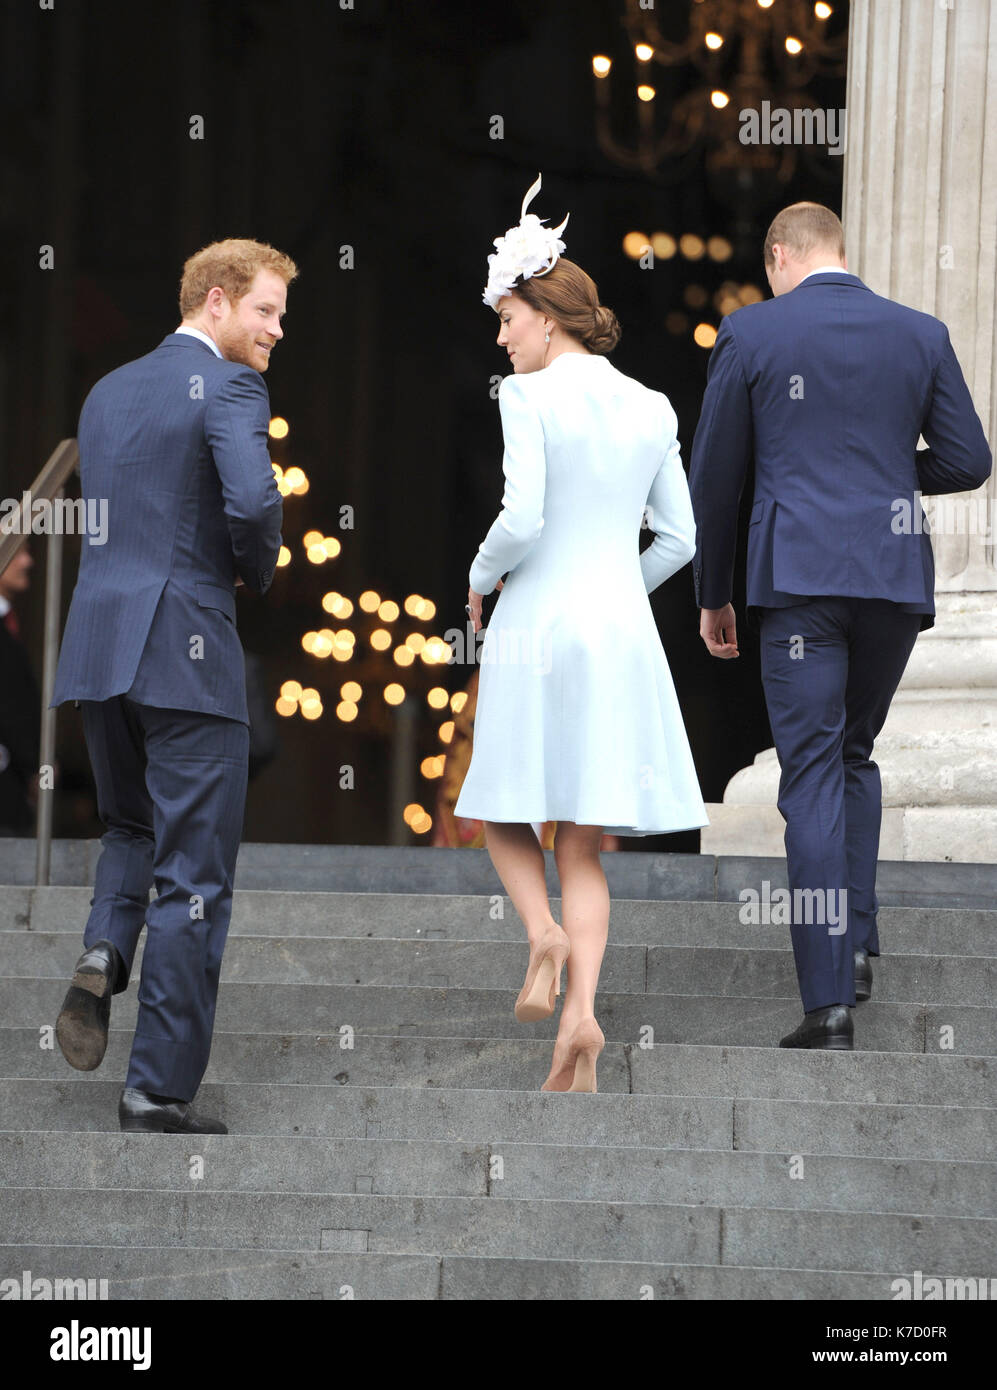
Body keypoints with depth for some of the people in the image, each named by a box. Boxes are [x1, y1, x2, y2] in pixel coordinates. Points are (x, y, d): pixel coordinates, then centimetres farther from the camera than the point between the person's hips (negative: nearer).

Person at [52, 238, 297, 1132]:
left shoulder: (108, 392, 17)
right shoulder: (228, 389, -7)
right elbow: (253, 502, -22)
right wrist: (258, 573, -1)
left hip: (98, 647, 7)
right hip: (186, 646, -7)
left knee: (131, 827, 26)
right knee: (194, 872, 1)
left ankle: (103, 955, -3)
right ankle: (161, 1086, 1)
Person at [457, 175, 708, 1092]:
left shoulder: (530, 397, -8)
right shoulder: (650, 408, 8)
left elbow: (521, 519, -17)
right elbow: (678, 540, 9)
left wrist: (480, 578, 2)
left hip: (537, 628, -4)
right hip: (623, 632, 4)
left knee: (506, 814, 14)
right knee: (584, 844, 6)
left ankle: (545, 933, -15)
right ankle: (580, 1024, -10)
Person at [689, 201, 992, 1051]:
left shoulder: (750, 334, 1)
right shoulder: (921, 336, 7)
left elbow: (715, 476, 4)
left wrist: (713, 594, 14)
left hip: (800, 575, -3)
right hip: (895, 575, 3)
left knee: (812, 775, -4)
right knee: (853, 754, 23)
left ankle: (830, 1002, -10)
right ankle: (857, 944, 13)